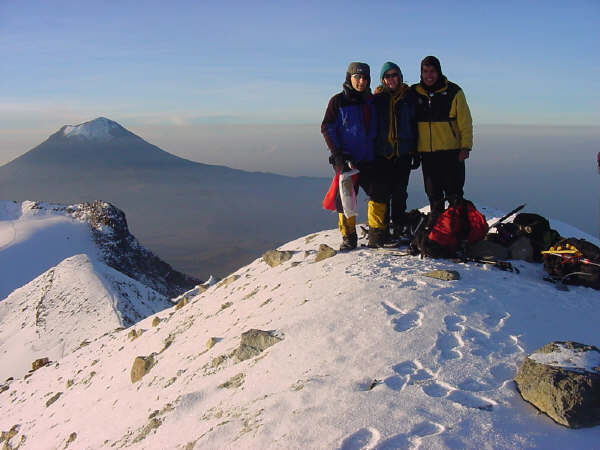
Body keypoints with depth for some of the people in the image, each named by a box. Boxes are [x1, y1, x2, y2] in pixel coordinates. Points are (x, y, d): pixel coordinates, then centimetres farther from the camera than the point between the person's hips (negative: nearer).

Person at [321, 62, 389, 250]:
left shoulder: (371, 101, 12)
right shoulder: (338, 101, -2)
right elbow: (327, 128, -5)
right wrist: (338, 155, -13)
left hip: (369, 160, 4)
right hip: (346, 160, -4)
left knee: (379, 193, 0)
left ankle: (376, 235, 15)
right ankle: (348, 237, 13)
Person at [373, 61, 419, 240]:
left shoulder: (409, 97, 7)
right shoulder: (377, 98, 5)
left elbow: (416, 125, 8)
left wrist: (416, 152, 4)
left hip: (403, 152, 0)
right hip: (382, 152, 0)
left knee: (399, 192, 4)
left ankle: (399, 226, 15)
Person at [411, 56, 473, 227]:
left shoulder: (453, 92, -2)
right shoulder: (415, 93, 6)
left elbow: (465, 121, -3)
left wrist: (465, 147, -8)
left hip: (451, 151, -3)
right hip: (427, 153, 3)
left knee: (454, 192, -1)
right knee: (433, 193, 12)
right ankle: (434, 225, 22)